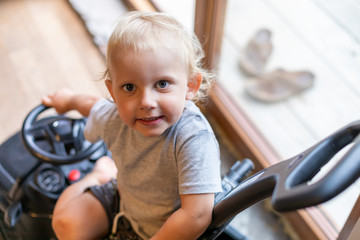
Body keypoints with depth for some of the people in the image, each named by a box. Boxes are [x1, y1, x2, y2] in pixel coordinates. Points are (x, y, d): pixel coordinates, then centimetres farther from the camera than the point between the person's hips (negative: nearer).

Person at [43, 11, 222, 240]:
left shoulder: (194, 138, -40)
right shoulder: (115, 119, -21)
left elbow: (197, 216, -39)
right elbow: (96, 107, 6)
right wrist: (71, 99, 25)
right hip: (124, 198, 5)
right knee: (65, 221, 9)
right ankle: (102, 175, 34)